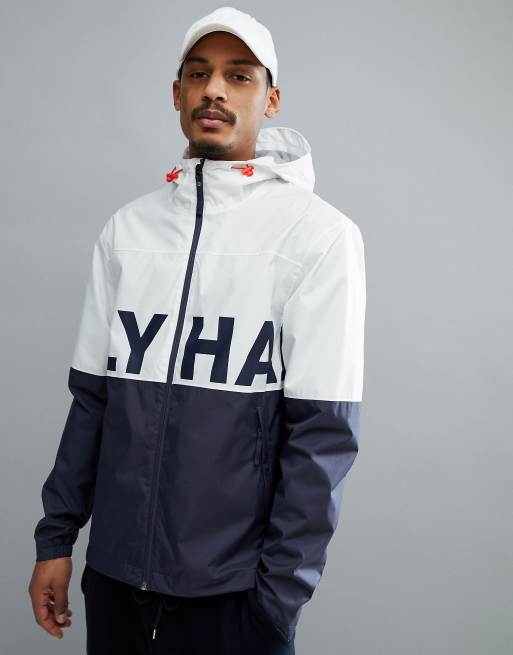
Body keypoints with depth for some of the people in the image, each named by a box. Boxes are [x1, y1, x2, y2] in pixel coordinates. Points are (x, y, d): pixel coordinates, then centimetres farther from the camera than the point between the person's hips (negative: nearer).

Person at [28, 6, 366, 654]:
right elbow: (92, 397, 8)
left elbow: (323, 433, -11)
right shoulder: (126, 227, 5)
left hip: (234, 587, -4)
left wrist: (280, 596, -12)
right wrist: (55, 538, 6)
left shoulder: (319, 233, -8)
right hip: (114, 575, 4)